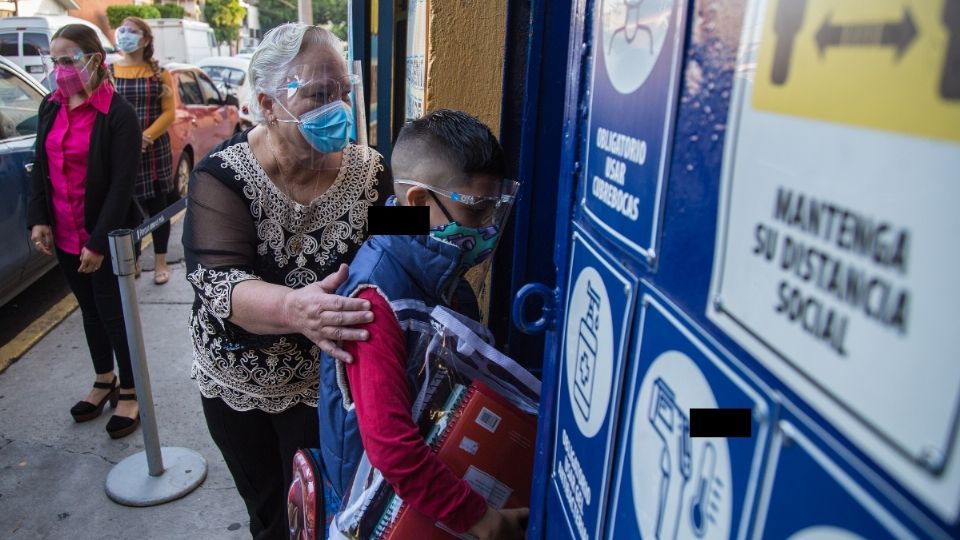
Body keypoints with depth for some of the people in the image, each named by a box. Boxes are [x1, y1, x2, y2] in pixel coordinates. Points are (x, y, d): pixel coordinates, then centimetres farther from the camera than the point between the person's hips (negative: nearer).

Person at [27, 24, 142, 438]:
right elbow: (41, 166, 11)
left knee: (113, 314, 4)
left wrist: (100, 241, -19)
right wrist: (39, 219, 0)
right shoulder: (50, 107, 5)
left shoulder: (118, 113, -15)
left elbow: (123, 183, -18)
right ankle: (104, 381, 36)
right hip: (63, 234, 6)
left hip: (106, 238, -6)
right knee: (89, 310, 18)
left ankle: (129, 392, 22)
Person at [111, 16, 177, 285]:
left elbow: (169, 112, -3)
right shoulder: (108, 72, 6)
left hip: (154, 151, -1)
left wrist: (146, 137, -16)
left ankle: (160, 263, 16)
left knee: (158, 207, 6)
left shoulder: (159, 73, 4)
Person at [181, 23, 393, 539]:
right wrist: (292, 308, -47)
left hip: (330, 382, 0)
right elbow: (216, 281, -28)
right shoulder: (222, 176, -16)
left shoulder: (368, 171, -10)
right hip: (238, 382, 1)